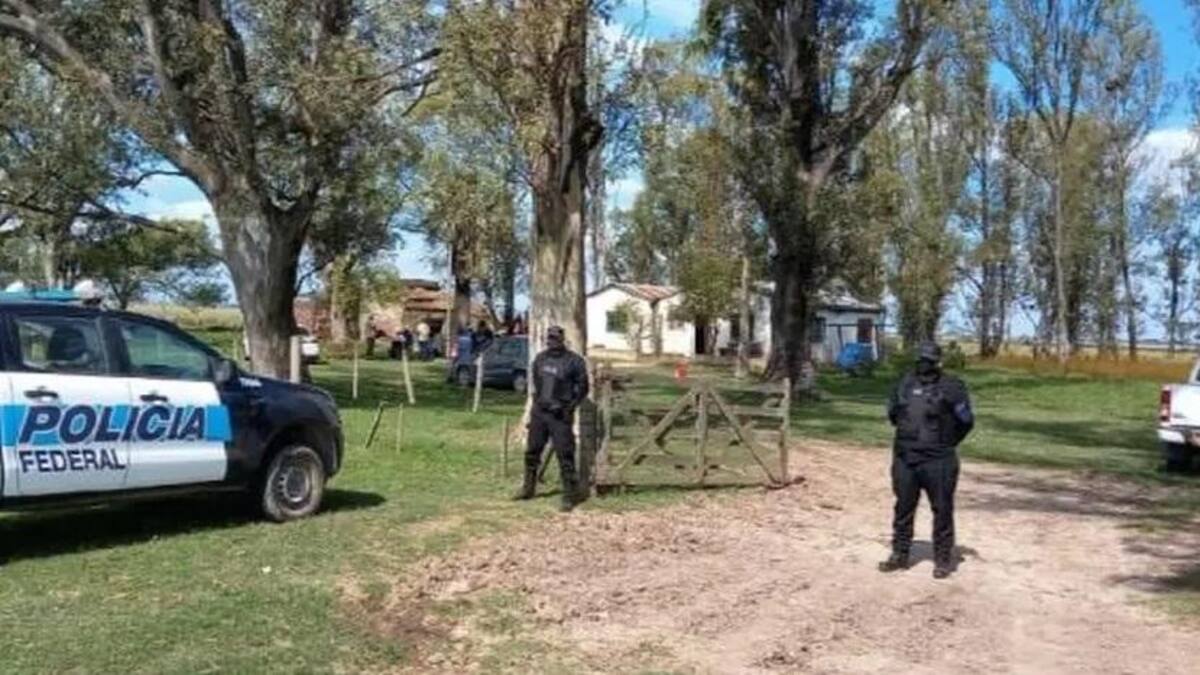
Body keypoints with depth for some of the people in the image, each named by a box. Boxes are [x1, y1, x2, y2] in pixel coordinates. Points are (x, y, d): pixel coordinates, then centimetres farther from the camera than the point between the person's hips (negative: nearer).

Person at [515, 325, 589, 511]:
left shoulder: (574, 361, -8)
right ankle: (528, 488, 29)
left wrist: (569, 407, -11)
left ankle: (570, 496, 0)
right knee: (532, 451, 14)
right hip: (539, 412, 6)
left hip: (559, 414, -6)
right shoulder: (540, 359, 8)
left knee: (565, 455, -6)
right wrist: (537, 400, 14)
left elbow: (582, 388, -5)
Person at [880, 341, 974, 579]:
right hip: (904, 459, 5)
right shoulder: (905, 384, 8)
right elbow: (892, 413, 21)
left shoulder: (951, 387, -7)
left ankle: (943, 559, 14)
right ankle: (899, 555, 23)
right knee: (903, 508, 12)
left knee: (942, 510, 3)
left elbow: (966, 421, -3)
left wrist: (947, 443, 5)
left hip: (937, 462, -5)